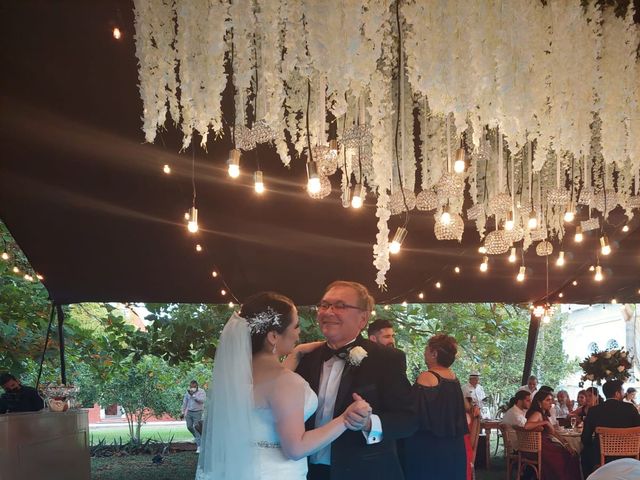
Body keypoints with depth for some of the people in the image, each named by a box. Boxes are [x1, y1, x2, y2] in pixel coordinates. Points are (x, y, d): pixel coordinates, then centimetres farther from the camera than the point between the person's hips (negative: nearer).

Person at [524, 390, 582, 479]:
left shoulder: (545, 415, 17)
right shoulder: (537, 414, -12)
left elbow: (553, 432, 16)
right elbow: (527, 426, -31)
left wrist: (566, 444, 5)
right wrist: (545, 422, -22)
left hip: (548, 444, 9)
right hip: (541, 447, -9)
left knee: (572, 455, 1)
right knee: (564, 458, -13)